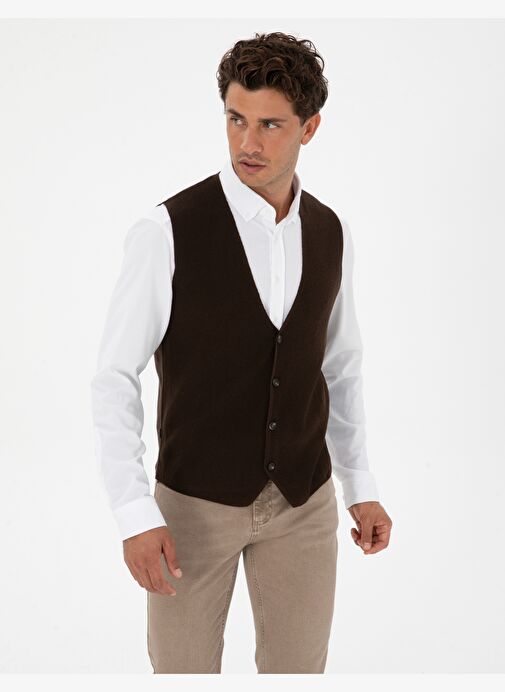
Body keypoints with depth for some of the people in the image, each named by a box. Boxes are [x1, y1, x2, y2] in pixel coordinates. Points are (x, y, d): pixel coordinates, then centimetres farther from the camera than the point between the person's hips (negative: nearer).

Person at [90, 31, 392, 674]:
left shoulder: (329, 233, -1)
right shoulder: (167, 231, -18)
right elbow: (114, 378, -15)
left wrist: (361, 488, 11)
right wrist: (134, 515, -24)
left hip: (304, 500, 4)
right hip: (195, 501, -4)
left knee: (298, 666, 13)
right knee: (183, 669, 8)